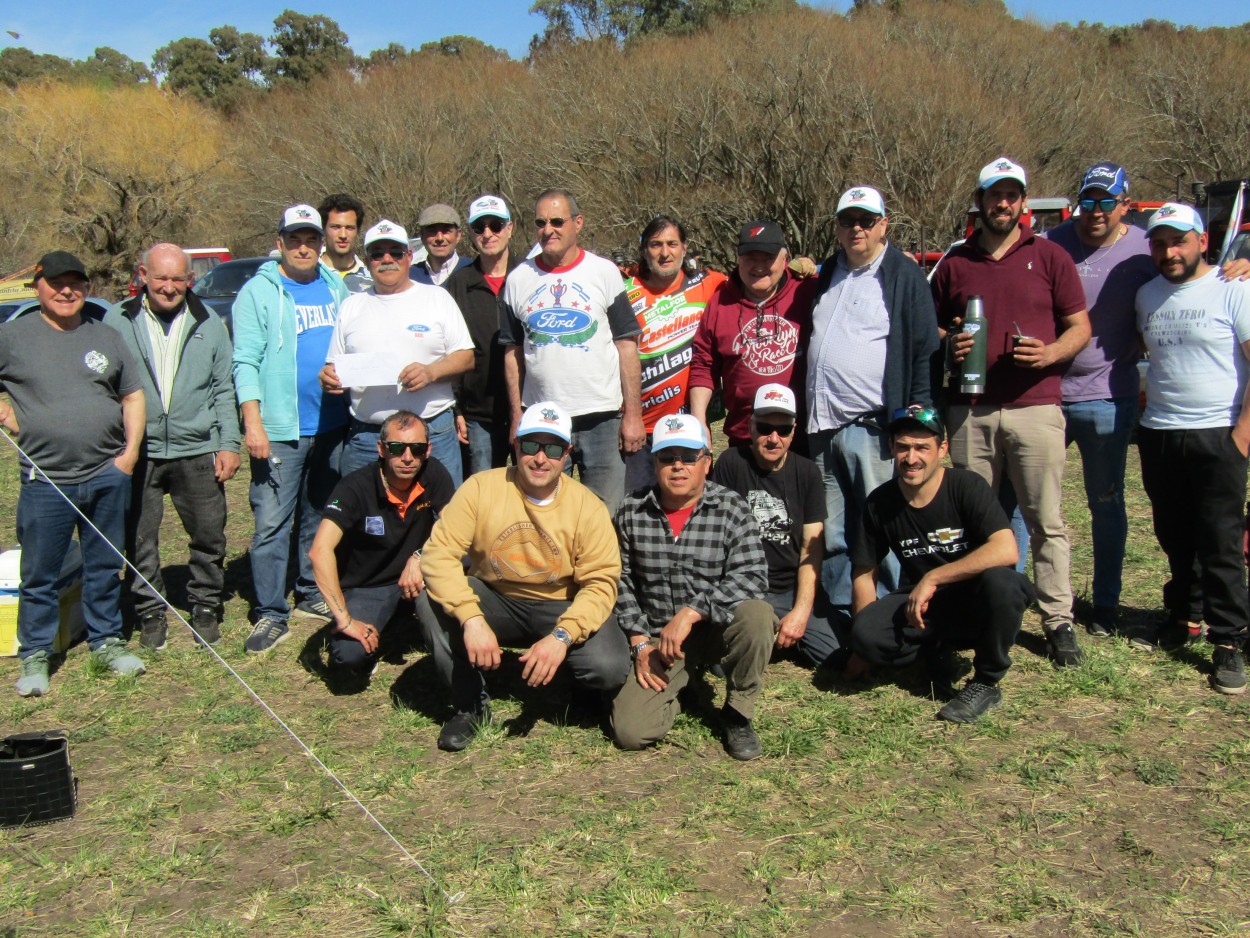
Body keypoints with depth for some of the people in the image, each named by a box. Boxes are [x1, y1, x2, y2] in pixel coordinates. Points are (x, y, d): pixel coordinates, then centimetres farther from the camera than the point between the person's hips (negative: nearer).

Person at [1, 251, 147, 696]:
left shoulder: (106, 338, 10)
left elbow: (132, 396, 13)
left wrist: (131, 451, 3)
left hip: (107, 476, 3)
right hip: (46, 482, -2)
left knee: (105, 567, 13)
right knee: (39, 575, 5)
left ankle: (106, 640, 28)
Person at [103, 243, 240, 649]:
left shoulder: (208, 323, 7)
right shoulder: (118, 321, 2)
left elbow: (224, 389, 9)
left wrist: (229, 443, 2)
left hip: (197, 451, 1)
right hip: (137, 452, -1)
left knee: (209, 535, 6)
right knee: (139, 540, 7)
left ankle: (205, 606, 24)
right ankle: (150, 610, 24)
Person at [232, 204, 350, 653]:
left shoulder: (335, 286, 12)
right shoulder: (259, 291, -4)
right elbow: (246, 362, -9)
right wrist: (252, 422, -16)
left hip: (331, 425, 5)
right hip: (280, 429, -5)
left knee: (319, 516, 15)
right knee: (272, 523, -4)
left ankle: (313, 595, 28)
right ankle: (270, 614, 3)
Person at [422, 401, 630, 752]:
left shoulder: (588, 507, -12)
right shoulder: (481, 488, -13)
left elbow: (601, 582, -15)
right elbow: (438, 552, -20)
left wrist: (562, 636, -32)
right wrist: (472, 619, -33)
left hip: (560, 608, -1)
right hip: (494, 601, 1)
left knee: (609, 668, -28)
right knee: (433, 592, -29)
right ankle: (470, 705, -9)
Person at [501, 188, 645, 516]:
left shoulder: (604, 272, 2)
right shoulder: (518, 279, 8)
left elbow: (627, 345, 0)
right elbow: (513, 352, 11)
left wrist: (633, 414, -5)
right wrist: (516, 417, 6)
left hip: (602, 417, -2)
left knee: (606, 516, 2)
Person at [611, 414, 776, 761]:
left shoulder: (731, 508, -8)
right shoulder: (631, 513, -1)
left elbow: (752, 576, -19)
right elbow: (622, 582, 4)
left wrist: (689, 613, -26)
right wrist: (641, 642, -4)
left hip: (717, 627, -1)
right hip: (655, 637, 1)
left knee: (756, 613, -35)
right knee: (630, 731, -17)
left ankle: (738, 712, -8)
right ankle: (674, 687, 20)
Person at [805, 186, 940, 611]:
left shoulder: (905, 276, -1)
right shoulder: (827, 273, 19)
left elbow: (925, 353, -4)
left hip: (873, 430, -6)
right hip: (822, 430, 6)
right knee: (831, 538, 11)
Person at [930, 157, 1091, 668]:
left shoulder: (1050, 257, 7)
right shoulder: (954, 262, 13)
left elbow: (1080, 327, 8)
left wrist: (1050, 353, -12)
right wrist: (949, 344, -3)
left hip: (1035, 406, -2)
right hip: (970, 410, 2)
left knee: (1046, 521, -1)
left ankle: (1059, 621, 7)